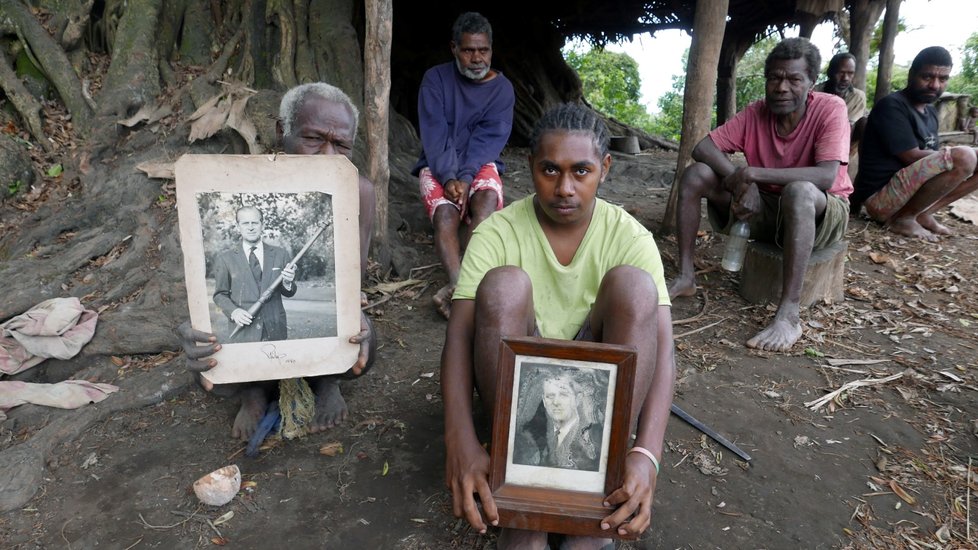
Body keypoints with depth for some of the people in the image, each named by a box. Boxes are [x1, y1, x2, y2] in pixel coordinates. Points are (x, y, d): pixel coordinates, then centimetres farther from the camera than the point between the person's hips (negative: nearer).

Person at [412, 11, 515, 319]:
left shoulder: (502, 88, 1)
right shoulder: (436, 79, 0)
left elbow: (489, 139, -10)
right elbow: (434, 135, -9)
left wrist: (465, 178, -25)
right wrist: (448, 178, -24)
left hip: (480, 164, 0)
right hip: (439, 165, 0)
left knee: (488, 198, -34)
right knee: (445, 213, -31)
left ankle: (456, 290, -48)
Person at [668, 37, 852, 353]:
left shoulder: (830, 110, -16)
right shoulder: (756, 113, -5)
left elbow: (827, 176, -30)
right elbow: (702, 148, -12)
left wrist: (752, 174, -32)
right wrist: (742, 184, -27)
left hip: (821, 213, -4)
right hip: (764, 207, 4)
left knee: (799, 190, -41)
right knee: (695, 174, -13)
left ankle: (788, 315, -40)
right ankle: (685, 277, -13)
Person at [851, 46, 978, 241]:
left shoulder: (930, 112, 15)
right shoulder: (892, 106, -12)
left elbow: (932, 158, 14)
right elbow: (912, 157, -17)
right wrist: (953, 155, -7)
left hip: (909, 190, 9)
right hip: (880, 198, -9)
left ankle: (923, 213, 0)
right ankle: (902, 218, -12)